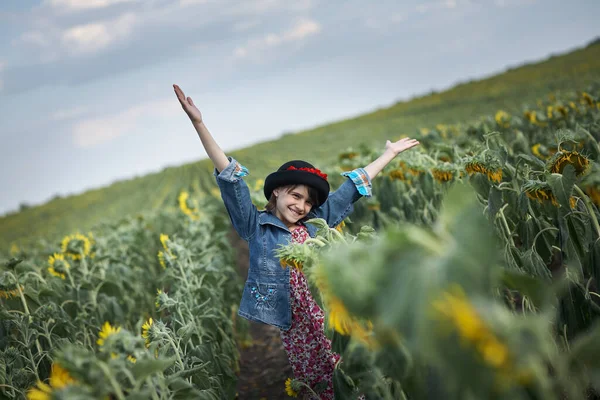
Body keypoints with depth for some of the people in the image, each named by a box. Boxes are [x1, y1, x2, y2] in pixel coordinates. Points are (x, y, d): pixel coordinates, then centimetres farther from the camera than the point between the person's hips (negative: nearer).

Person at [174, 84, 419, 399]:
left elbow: (350, 189, 18)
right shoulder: (255, 226, 1)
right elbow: (229, 177, -8)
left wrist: (389, 154, 28)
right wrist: (198, 123, -16)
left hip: (319, 331, 4)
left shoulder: (314, 227, 12)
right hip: (273, 332, -4)